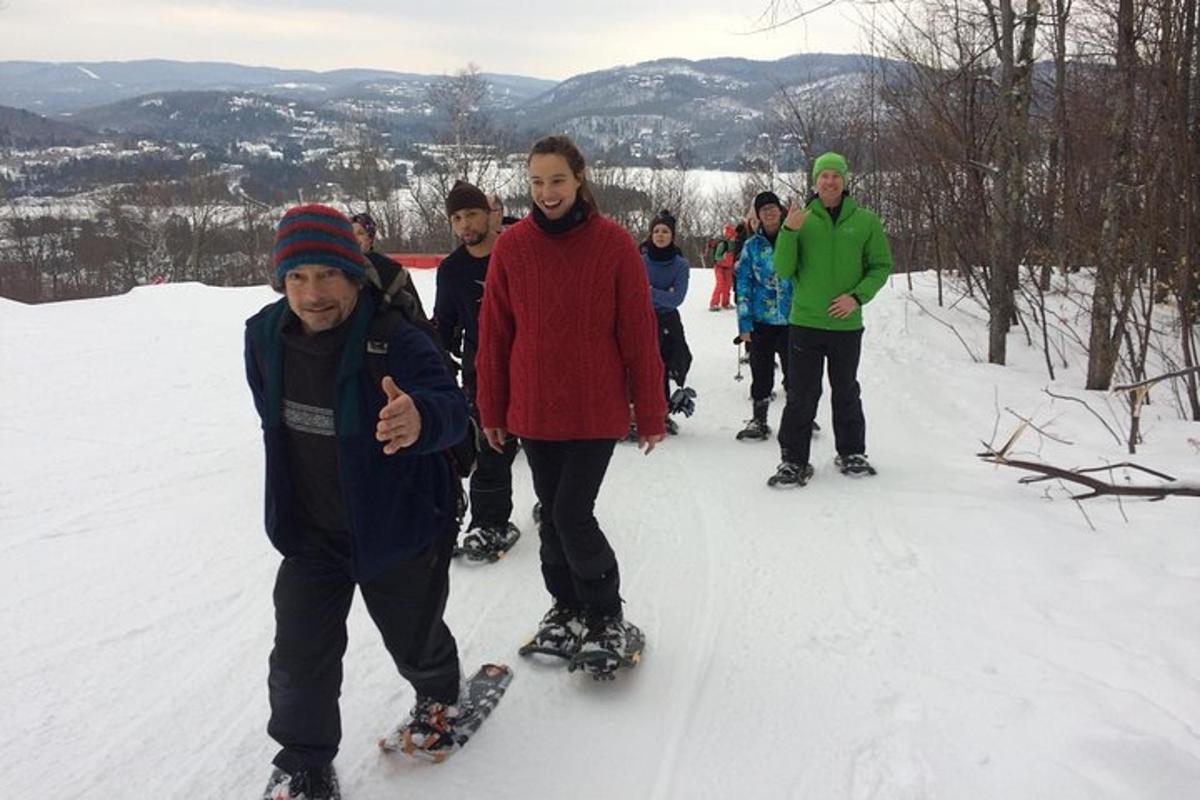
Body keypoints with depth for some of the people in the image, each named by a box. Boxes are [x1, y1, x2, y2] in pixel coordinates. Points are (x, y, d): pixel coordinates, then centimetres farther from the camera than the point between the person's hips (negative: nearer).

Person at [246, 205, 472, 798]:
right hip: (310, 534, 4)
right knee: (299, 658, 4)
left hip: (398, 528, -3)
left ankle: (439, 696, 52)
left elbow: (451, 408, -41)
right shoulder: (264, 337, -9)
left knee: (414, 640, 17)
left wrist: (420, 420, -66)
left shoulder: (396, 342, -26)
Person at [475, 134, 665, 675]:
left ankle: (607, 616, 15)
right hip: (533, 411, 3)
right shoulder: (512, 246, -2)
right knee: (552, 513, 13)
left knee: (572, 514, -7)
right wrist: (491, 408, 6)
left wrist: (650, 412, -2)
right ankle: (566, 605, 34)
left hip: (597, 411, -3)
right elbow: (495, 334, 4)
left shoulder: (614, 243, -8)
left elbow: (639, 333, -5)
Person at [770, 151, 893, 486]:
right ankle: (794, 460, 10)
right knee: (802, 396, 1)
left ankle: (851, 453, 30)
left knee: (846, 394, 15)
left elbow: (882, 266, 5)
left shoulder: (865, 221, 1)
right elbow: (782, 271, -4)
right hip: (805, 323, -1)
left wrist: (857, 296, -11)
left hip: (847, 325, 1)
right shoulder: (802, 219, 1)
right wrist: (789, 231, -19)